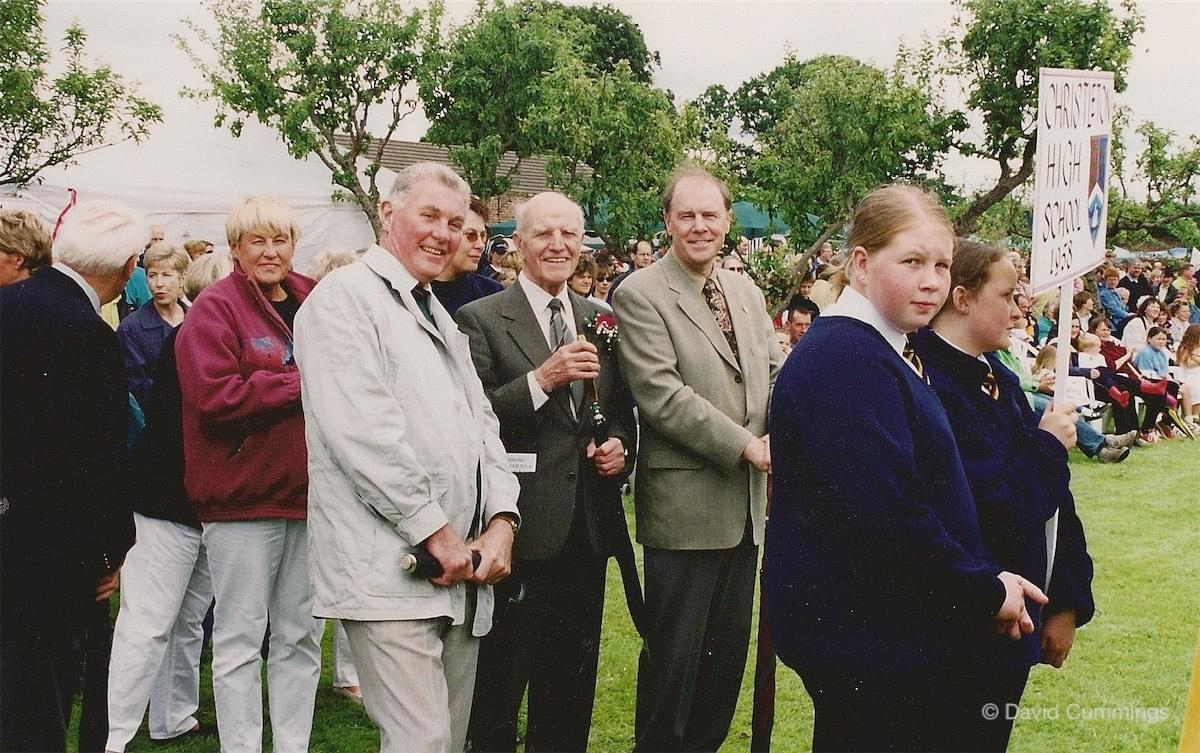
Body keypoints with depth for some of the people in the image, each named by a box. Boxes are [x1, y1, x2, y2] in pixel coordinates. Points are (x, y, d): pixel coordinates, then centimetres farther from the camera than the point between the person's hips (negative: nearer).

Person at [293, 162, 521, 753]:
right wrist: (438, 534, -15)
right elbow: (361, 431, -16)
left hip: (462, 571, 9)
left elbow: (481, 426, 17)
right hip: (391, 570, -8)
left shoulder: (438, 316, 23)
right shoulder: (346, 297, -6)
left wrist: (501, 523, 0)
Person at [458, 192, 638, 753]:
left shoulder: (601, 320, 11)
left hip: (588, 526, 5)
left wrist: (620, 446, -1)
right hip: (520, 527, -5)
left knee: (570, 687, 17)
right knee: (499, 688, 6)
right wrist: (543, 378, -23)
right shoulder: (481, 320, -6)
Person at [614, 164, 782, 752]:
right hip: (685, 503, -7)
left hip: (746, 502, 7)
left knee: (729, 649, 15)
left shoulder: (745, 291, 13)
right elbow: (662, 395, -17)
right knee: (675, 655, 1)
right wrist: (745, 445, -18)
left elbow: (775, 372, 13)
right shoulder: (640, 295, -9)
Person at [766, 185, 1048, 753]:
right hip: (864, 645, -10)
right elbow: (886, 515, -27)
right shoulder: (841, 360, -20)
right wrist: (987, 592, -15)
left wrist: (989, 583, 4)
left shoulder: (888, 352, 13)